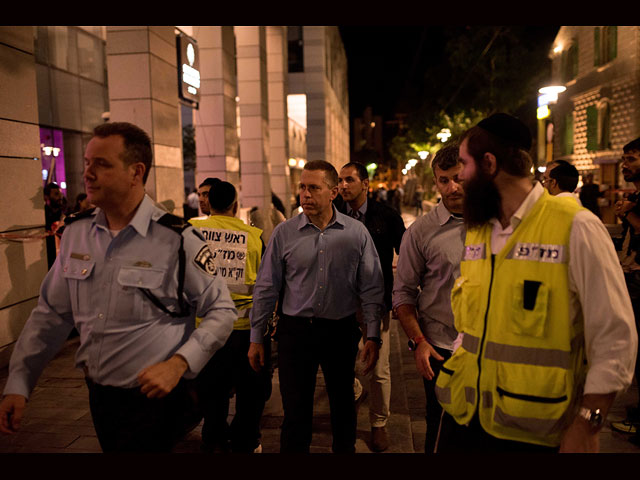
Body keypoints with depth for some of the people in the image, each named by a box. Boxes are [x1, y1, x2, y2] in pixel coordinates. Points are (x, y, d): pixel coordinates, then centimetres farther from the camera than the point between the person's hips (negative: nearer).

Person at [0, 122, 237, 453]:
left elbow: (221, 311, -10)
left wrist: (177, 364, -20)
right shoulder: (76, 233, 1)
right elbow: (51, 314, 7)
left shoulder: (177, 239, -16)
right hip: (98, 396, 6)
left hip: (153, 398, -5)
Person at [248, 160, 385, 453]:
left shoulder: (356, 233, -3)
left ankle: (344, 450, 40)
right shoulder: (284, 233, -2)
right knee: (296, 411, 6)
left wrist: (373, 336, -3)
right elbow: (266, 288, 2)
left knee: (343, 406, 17)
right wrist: (256, 338, 3)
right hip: (295, 330, -1)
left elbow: (371, 288, 0)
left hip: (342, 331, 1)